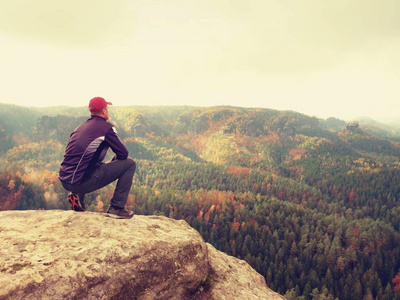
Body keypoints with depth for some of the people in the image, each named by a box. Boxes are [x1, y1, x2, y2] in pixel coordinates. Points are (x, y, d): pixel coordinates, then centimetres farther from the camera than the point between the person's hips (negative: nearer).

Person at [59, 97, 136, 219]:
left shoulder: (80, 127, 17)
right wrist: (112, 162, 21)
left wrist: (105, 164, 26)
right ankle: (116, 208, 2)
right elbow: (123, 153, -1)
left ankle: (77, 196, 18)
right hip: (81, 182, -8)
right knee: (129, 164, 2)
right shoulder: (106, 126, -4)